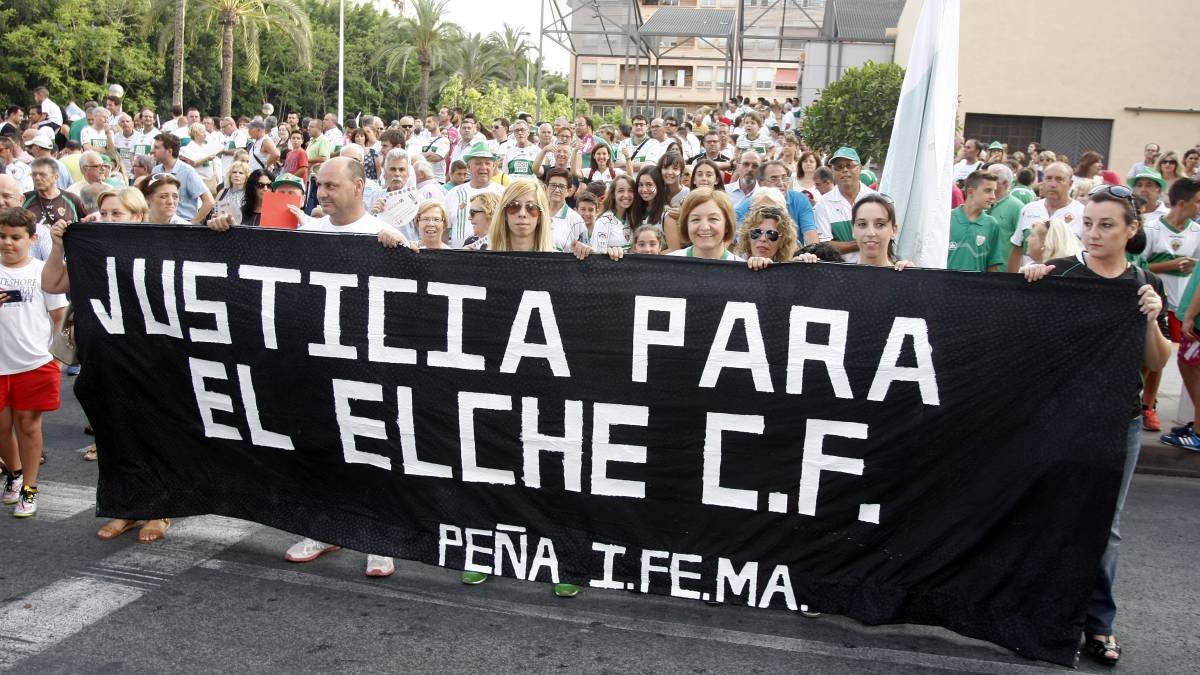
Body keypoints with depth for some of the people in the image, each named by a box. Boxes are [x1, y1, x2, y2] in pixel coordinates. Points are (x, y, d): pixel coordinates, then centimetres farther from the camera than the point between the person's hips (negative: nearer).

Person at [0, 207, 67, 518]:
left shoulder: (43, 271, -2)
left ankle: (29, 488, 18)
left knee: (28, 425, 7)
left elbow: (59, 315, 2)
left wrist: (44, 346, 2)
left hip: (35, 364, -2)